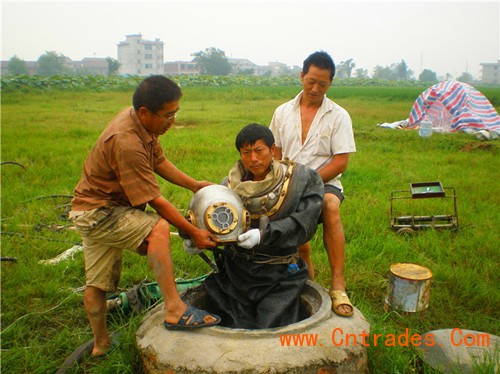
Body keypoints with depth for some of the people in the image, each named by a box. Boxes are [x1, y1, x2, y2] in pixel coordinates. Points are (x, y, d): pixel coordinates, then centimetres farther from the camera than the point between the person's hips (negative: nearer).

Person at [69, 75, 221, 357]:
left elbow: (160, 161, 8)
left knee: (97, 284, 19)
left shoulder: (139, 121, -4)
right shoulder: (127, 144, -32)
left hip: (93, 210, 10)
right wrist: (194, 233, -21)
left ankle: (100, 344, 34)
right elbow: (155, 200, -28)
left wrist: (195, 185, 4)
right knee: (158, 228, -30)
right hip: (97, 212, -10)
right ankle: (175, 310, -26)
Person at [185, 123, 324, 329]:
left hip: (279, 273, -2)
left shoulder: (301, 179, -5)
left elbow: (302, 224, -15)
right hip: (235, 269, 3)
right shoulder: (231, 183, 4)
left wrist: (263, 235, -26)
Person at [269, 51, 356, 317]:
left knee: (331, 205, -35)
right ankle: (305, 267, 1)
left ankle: (337, 283, -29)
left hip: (324, 183, -2)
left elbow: (340, 162, -4)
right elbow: (274, 154, 14)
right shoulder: (282, 112, 12)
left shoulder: (338, 116, 3)